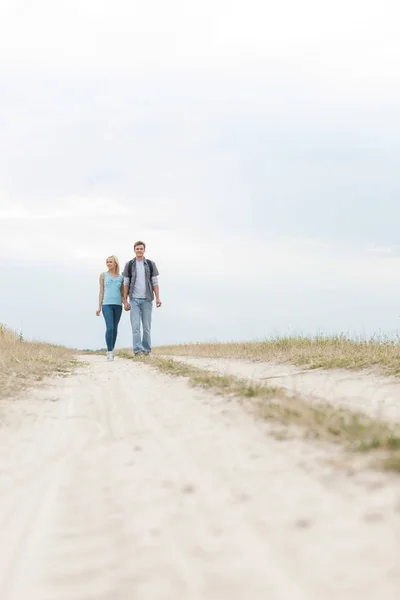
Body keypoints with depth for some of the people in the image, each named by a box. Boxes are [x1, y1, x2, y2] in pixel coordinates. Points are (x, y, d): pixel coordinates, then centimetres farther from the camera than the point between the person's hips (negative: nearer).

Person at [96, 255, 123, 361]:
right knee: (109, 328, -15)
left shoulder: (121, 277, 12)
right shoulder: (103, 275, 8)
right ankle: (109, 352, -14)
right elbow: (101, 292, 7)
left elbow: (122, 293, 14)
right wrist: (99, 307, 1)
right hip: (107, 305, -3)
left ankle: (111, 350, 19)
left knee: (115, 328, 8)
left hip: (118, 305, 3)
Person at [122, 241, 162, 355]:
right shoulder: (129, 265, 5)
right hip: (134, 300, -1)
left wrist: (157, 298, -4)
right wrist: (125, 301, -1)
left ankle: (146, 350, 12)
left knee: (146, 327, 4)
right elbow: (126, 284, 5)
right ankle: (138, 350, -10)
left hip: (147, 300, 1)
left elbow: (155, 282, 6)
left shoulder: (150, 264, 7)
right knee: (135, 326, -8)